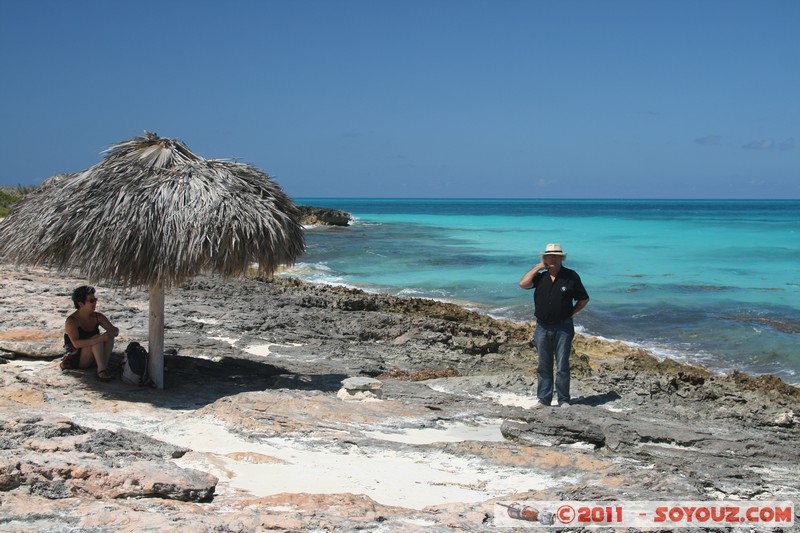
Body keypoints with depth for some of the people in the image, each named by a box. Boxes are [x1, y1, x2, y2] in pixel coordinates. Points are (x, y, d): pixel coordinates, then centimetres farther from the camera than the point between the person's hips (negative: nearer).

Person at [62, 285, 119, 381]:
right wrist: (99, 339, -41)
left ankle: (105, 365, -26)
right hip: (76, 359, -6)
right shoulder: (71, 321, -16)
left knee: (109, 336, -17)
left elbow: (115, 329, 2)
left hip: (93, 358, 6)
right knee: (96, 337, -28)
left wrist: (112, 333, -24)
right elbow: (76, 343, -30)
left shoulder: (98, 317, 3)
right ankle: (101, 369, -36)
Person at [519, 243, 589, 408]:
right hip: (542, 328, 3)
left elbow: (584, 299, 6)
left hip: (563, 327, -3)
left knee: (562, 366, -1)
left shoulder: (571, 276, 0)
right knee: (543, 366, 9)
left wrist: (570, 313, -1)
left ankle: (563, 400, 8)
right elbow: (523, 284, -11)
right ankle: (543, 399, 16)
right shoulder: (540, 276, 7)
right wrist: (538, 267, -5)